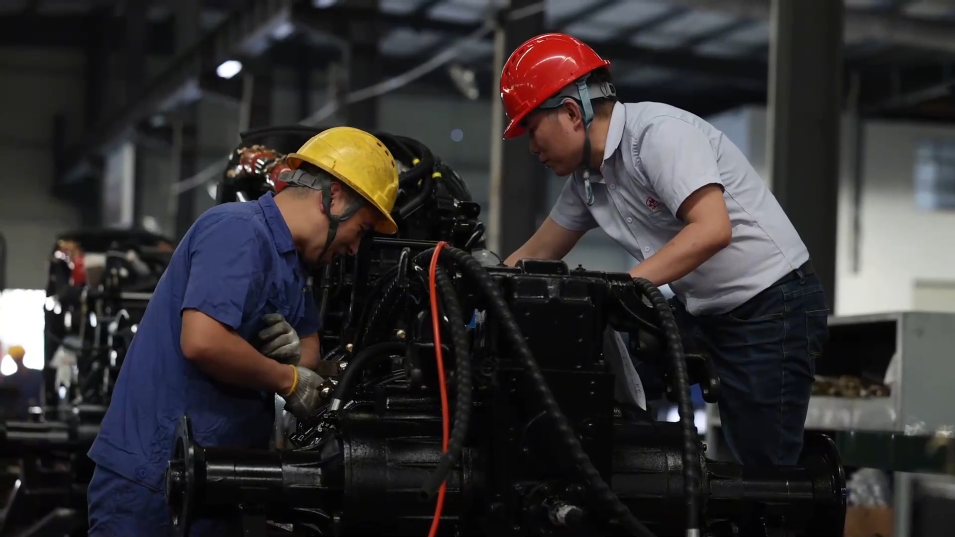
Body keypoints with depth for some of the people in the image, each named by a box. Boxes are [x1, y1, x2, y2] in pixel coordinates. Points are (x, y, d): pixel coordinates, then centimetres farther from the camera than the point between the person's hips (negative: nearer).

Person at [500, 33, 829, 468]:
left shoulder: (658, 132, -19)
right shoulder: (586, 179, 8)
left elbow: (712, 230, -30)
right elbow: (534, 257, 17)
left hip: (773, 306, -9)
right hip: (700, 312, 9)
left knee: (761, 461, -10)